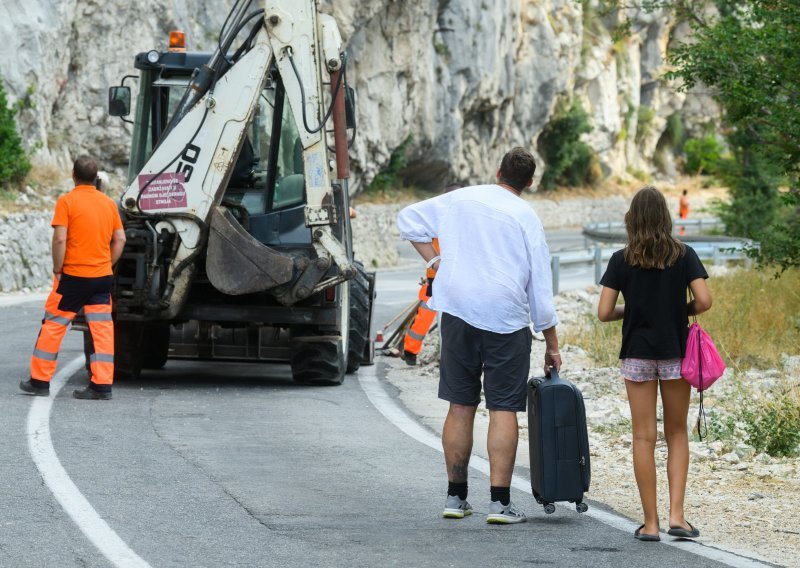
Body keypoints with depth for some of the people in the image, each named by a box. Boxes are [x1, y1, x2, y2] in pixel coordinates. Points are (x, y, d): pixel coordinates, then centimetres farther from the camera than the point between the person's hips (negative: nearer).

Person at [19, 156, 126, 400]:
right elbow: (120, 239, 8)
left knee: (53, 325, 6)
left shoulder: (67, 201, -9)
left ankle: (40, 381, 9)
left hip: (74, 276, -4)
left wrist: (57, 269, -6)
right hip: (102, 276, 4)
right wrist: (107, 264, 15)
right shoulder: (109, 203, 7)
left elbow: (60, 239, -16)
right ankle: (102, 385, -1)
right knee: (102, 329, 4)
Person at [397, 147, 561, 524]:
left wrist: (435, 261, 16)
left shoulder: (459, 200, 9)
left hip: (458, 314, 3)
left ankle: (456, 497, 14)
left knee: (460, 406, 10)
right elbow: (541, 288, 1)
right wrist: (552, 345, 8)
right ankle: (500, 502, -7)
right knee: (503, 409, -1)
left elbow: (409, 219, 20)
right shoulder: (525, 217, 0)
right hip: (506, 319, -3)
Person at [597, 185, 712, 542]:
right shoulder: (684, 255, -3)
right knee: (677, 433, 13)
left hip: (637, 355, 0)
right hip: (676, 353, 0)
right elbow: (704, 301, -11)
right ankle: (676, 514, 1)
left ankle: (650, 523, 5)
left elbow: (603, 313, -7)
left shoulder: (621, 261, -4)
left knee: (643, 437, 5)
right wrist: (682, 310, 9)